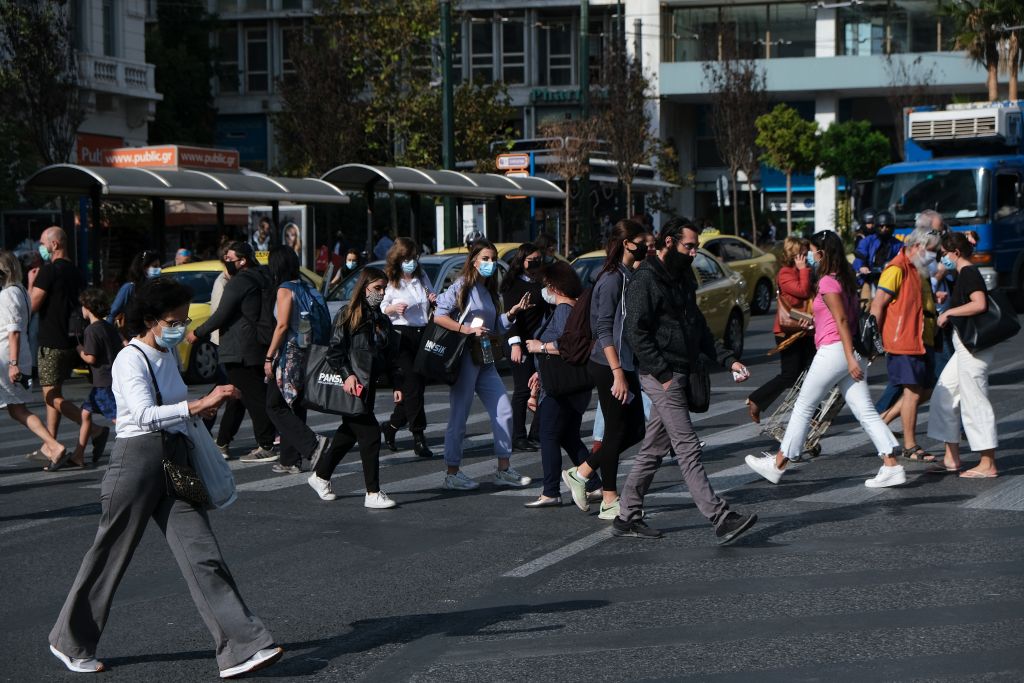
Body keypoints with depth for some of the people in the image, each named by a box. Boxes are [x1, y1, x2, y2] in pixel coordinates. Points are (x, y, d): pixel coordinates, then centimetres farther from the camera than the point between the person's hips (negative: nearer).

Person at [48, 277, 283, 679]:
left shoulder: (168, 355, 13)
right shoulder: (130, 360, -13)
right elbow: (145, 415, -28)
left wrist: (201, 406, 14)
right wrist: (199, 405, -33)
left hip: (175, 463, 7)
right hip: (137, 460, -7)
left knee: (202, 554, -3)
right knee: (111, 555, 6)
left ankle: (242, 647, -9)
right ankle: (71, 642, 25)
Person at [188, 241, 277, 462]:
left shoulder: (238, 282, -15)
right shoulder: (261, 278, 13)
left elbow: (221, 316, -15)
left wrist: (197, 333, -4)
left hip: (240, 351, -10)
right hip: (257, 349, 10)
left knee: (254, 397, -9)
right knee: (238, 395, 16)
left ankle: (266, 447, -9)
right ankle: (222, 442, 25)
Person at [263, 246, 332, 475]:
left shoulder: (285, 290, -11)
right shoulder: (305, 288, 12)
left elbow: (282, 325, -18)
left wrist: (269, 357, -16)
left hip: (288, 353, -8)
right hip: (305, 352, 8)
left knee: (276, 407, -3)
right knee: (294, 407, 12)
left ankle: (312, 443, -18)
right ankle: (290, 460, 13)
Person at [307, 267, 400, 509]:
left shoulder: (382, 321, 14)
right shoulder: (347, 316, -6)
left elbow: (391, 355, 16)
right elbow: (335, 350, -9)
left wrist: (397, 385, 10)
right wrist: (347, 374, -20)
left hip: (369, 386, 8)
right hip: (351, 386, -8)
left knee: (349, 433, 16)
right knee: (370, 433, -12)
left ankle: (320, 475, 33)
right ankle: (373, 493, -10)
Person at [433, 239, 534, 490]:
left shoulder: (488, 291, 17)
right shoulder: (462, 286, -6)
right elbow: (439, 316, -14)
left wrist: (513, 312, 5)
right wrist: (468, 330, -21)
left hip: (485, 361, 8)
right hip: (463, 357, -8)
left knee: (503, 412, 4)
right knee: (459, 417, -2)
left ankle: (503, 470, 11)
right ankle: (452, 473, 5)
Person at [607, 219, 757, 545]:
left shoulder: (682, 279, 17)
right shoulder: (646, 280, -12)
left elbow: (699, 327, 24)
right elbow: (635, 332, -18)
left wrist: (728, 359, 13)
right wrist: (664, 374, -19)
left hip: (679, 375, 9)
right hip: (661, 376, -9)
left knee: (653, 450, 13)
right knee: (688, 448, -11)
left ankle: (627, 517, 20)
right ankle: (721, 519, -16)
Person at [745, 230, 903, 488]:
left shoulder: (827, 282, -11)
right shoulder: (845, 278, 15)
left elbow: (842, 320, -18)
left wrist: (851, 358, -22)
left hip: (833, 351, -9)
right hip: (849, 352, 9)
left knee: (803, 407, 2)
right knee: (865, 411, 4)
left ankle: (778, 465, 10)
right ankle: (892, 466, -5)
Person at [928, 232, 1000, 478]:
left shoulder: (969, 273, -13)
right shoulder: (964, 274, 17)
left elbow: (980, 304, -28)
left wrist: (948, 313, -18)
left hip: (973, 348, -11)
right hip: (964, 348, 11)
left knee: (974, 402, -7)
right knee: (944, 396, 14)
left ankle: (988, 465, -3)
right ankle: (952, 458, 19)